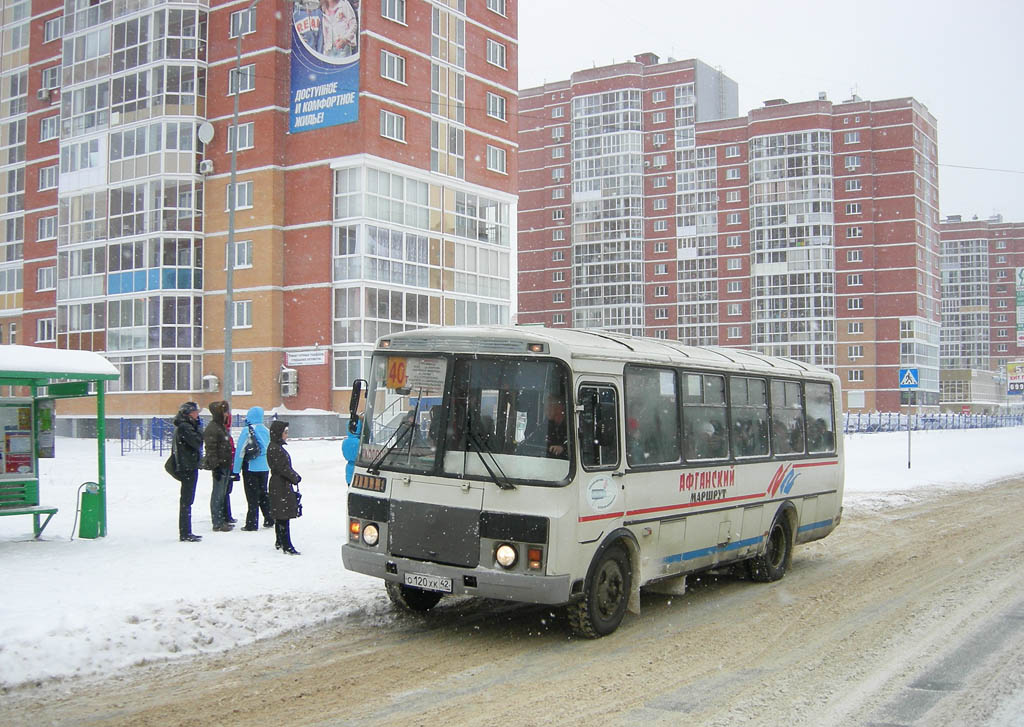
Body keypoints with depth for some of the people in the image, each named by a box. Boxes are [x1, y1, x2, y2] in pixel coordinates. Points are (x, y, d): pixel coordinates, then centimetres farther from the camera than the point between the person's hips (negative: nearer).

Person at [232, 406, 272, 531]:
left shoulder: (247, 430, -13)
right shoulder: (266, 430, 5)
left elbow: (240, 451, -12)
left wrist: (236, 469, -7)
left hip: (251, 468, -5)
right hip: (264, 468, 5)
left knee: (252, 496, 0)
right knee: (263, 493, 17)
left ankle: (251, 524, 2)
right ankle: (269, 520, 21)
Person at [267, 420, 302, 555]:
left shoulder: (278, 447, 15)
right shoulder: (274, 448, -16)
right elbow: (282, 468, -20)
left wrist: (295, 476, 5)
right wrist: (295, 477, -9)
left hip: (284, 486, 10)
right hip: (280, 486, -10)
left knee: (280, 516, 16)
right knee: (283, 516, -9)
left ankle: (280, 543, 24)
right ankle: (286, 545, -8)